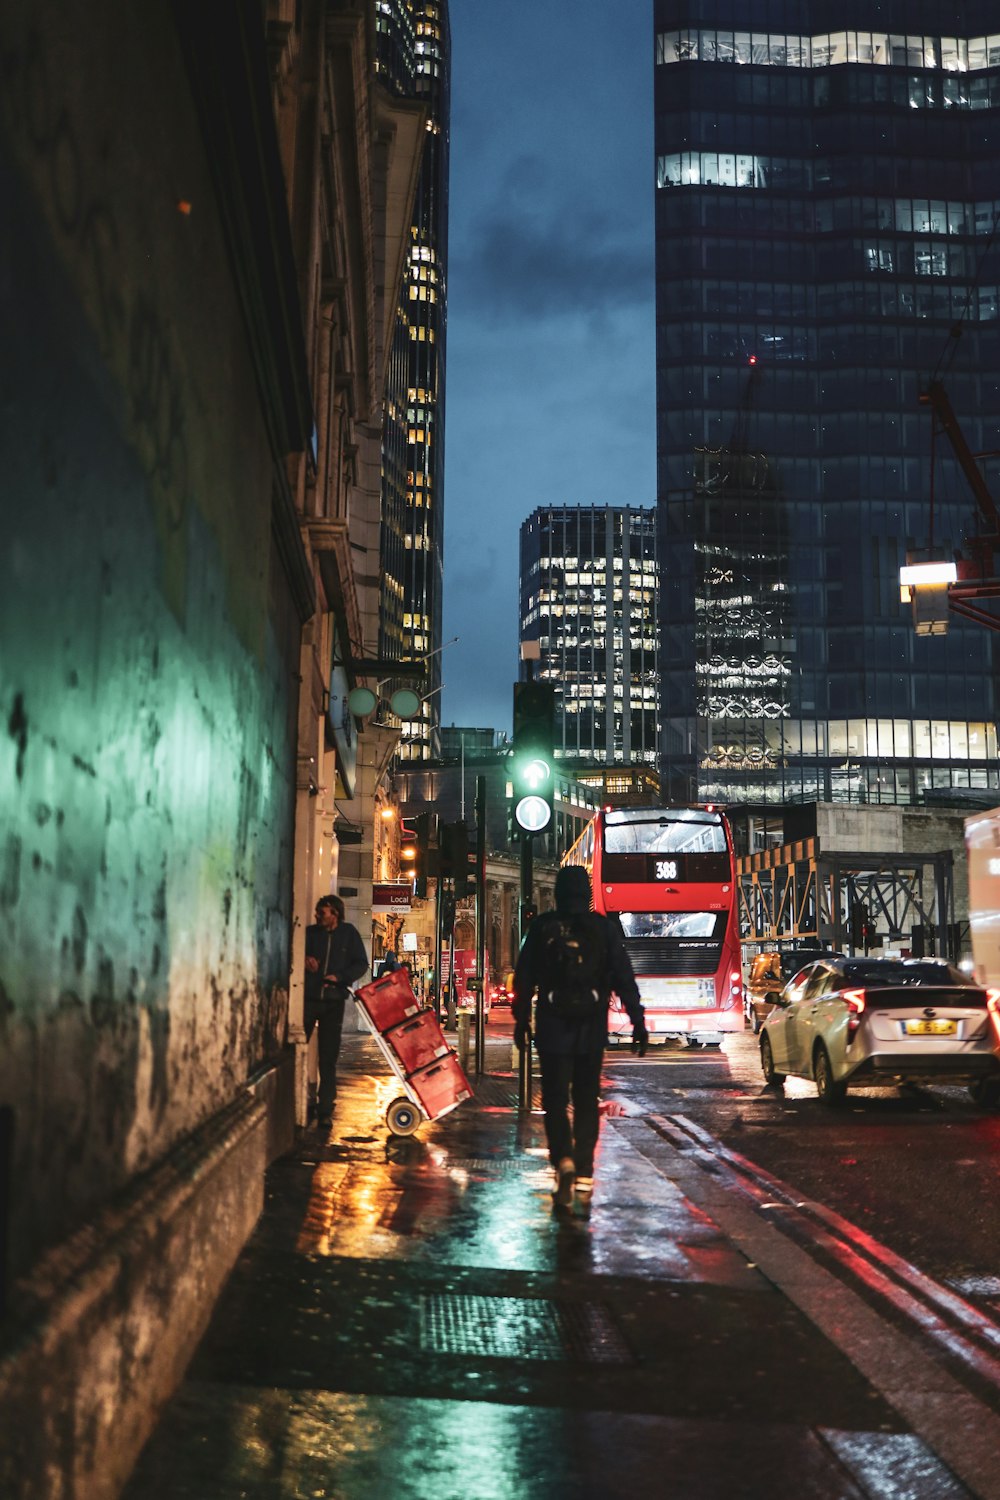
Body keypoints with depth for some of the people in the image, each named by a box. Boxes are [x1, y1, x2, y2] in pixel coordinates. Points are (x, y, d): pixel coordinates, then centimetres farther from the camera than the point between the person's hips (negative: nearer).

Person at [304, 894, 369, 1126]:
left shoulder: (349, 933, 4)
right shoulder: (310, 932, 5)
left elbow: (361, 964, 4)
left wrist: (340, 977, -11)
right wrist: (304, 960, -13)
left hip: (334, 1001, 0)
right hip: (308, 998, 1)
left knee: (328, 1059, 2)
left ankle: (325, 1110, 6)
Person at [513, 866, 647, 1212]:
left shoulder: (542, 927, -2)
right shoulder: (604, 928, -1)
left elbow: (524, 978, 2)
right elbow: (624, 979, -3)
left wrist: (520, 1021, 11)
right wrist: (637, 1023, 0)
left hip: (553, 1027, -1)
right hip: (592, 1029, 1)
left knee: (555, 1099, 5)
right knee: (586, 1101, 12)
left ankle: (563, 1158, -17)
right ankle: (584, 1177, 13)